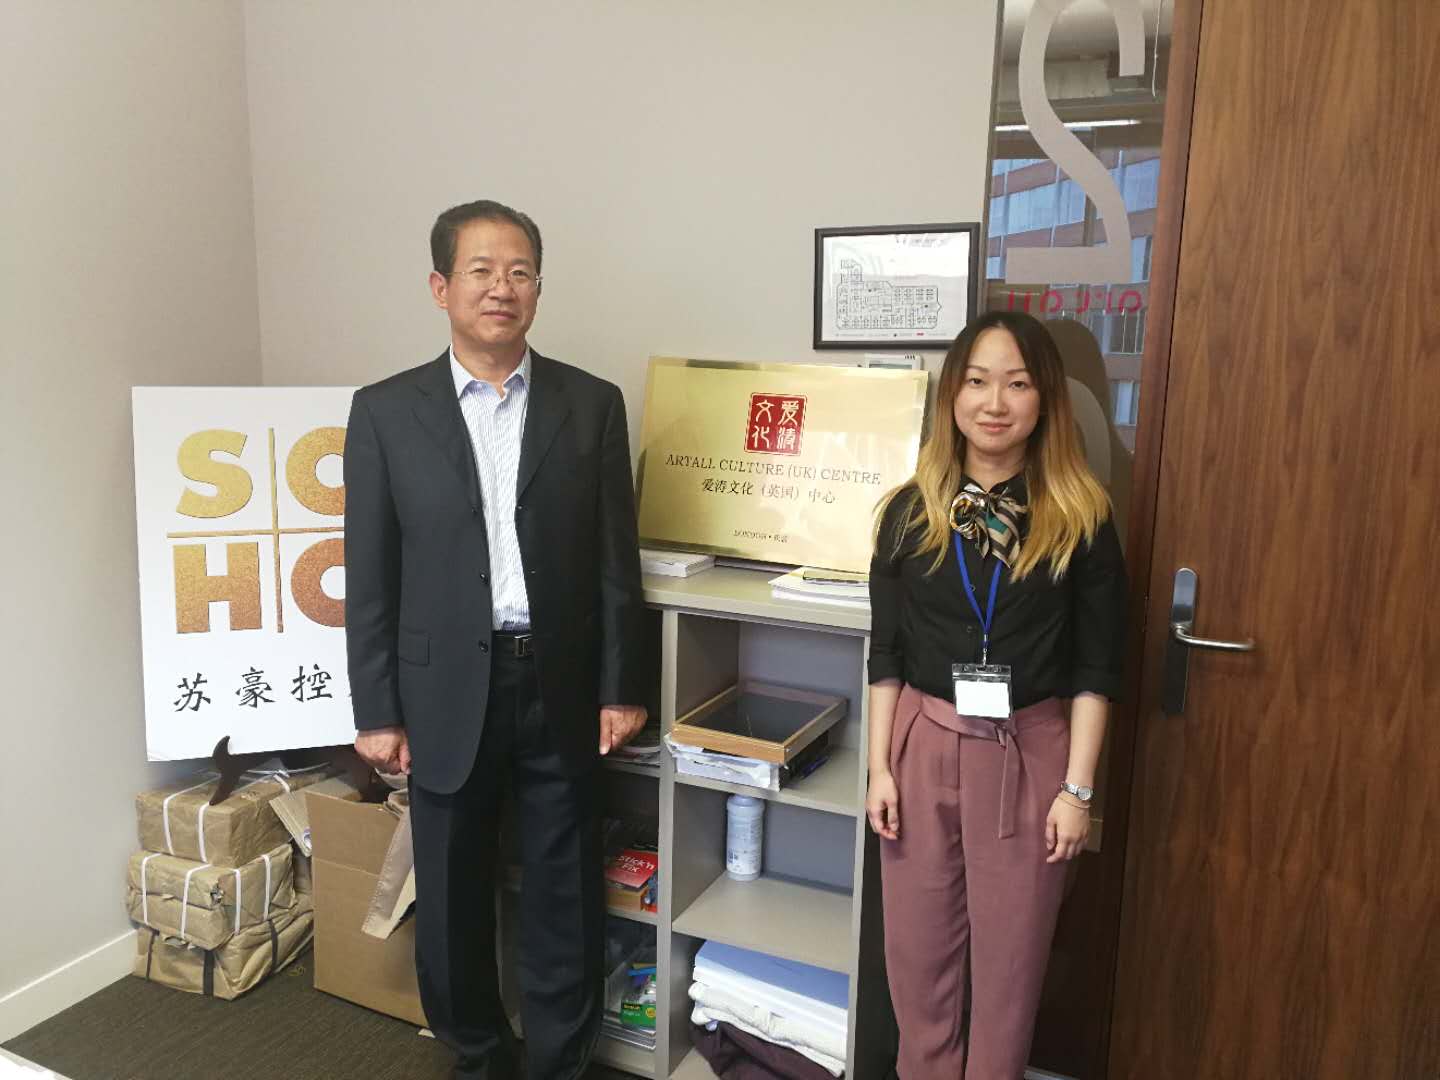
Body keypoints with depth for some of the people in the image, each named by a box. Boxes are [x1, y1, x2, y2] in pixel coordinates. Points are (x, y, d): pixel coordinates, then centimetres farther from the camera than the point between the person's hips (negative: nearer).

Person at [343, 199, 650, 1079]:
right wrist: (377, 710, -2)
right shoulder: (386, 411, 0)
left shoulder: (592, 404, 1)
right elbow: (370, 577, 0)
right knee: (454, 891, 15)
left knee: (565, 888, 12)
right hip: (446, 691, 0)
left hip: (560, 686, 0)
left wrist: (622, 687, 0)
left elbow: (616, 562, 1)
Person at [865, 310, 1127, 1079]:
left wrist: (1077, 787, -6)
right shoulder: (910, 511, 0)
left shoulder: (1079, 517, -5)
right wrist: (879, 767, 0)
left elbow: (1096, 665, -3)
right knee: (919, 952, 13)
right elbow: (886, 655, 3)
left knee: (1008, 958, 12)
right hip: (924, 746, 2)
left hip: (1029, 754, -1)